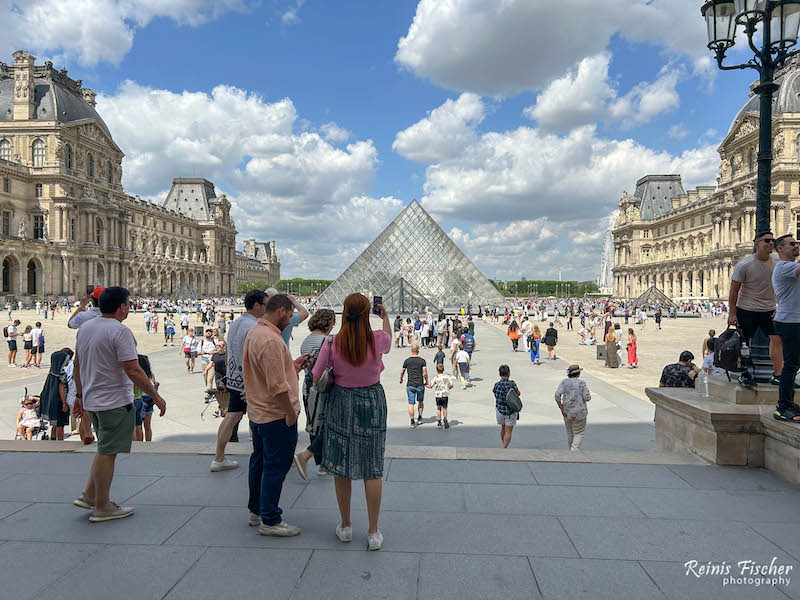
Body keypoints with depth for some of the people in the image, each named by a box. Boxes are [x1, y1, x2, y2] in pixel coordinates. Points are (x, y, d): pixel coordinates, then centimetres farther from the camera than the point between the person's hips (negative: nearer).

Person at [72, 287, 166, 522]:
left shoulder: (85, 327, 9)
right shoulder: (119, 331, -19)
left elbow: (77, 365, 16)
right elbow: (134, 372, -22)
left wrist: (79, 394, 25)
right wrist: (156, 397, -15)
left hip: (92, 400, 9)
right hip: (115, 402, -9)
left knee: (106, 449, 22)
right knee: (107, 453, 1)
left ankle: (88, 495, 24)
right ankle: (102, 508, 10)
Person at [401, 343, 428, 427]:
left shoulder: (407, 360, 1)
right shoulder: (422, 361, -3)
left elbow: (402, 372, 9)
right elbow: (425, 373, -10)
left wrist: (401, 379, 28)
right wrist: (426, 382, 7)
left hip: (410, 385, 0)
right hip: (420, 385, 0)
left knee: (411, 403, 0)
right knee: (420, 402, 21)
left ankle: (412, 422, -3)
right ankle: (420, 419, 26)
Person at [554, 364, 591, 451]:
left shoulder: (564, 382, -2)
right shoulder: (582, 383, -10)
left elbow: (557, 395, -10)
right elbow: (587, 398, -12)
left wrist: (562, 409, -5)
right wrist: (588, 395, 10)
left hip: (567, 411, 4)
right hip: (579, 411, -3)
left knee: (570, 432, 20)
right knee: (579, 433, 9)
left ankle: (571, 450, 31)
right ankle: (574, 451, -7)